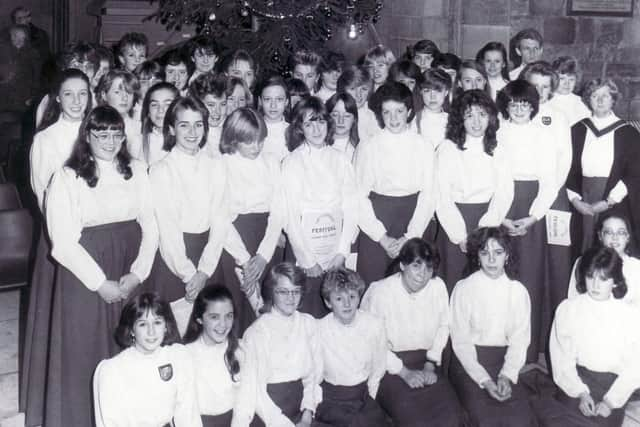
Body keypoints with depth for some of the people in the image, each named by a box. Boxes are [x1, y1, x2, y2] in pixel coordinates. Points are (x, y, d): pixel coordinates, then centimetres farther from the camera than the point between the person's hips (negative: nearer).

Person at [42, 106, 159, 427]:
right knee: (86, 353, 5)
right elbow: (63, 243, -9)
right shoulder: (67, 178, -4)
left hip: (131, 278, 3)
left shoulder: (137, 172, 7)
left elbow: (151, 227, 4)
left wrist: (137, 274, -8)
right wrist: (101, 283, -11)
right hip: (85, 278, -3)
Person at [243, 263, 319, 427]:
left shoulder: (309, 324, 6)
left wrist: (307, 413, -2)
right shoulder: (257, 332, -10)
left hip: (299, 407, 4)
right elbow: (256, 390, -10)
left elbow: (311, 373, 8)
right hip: (268, 413, -4)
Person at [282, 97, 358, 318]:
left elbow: (351, 208, 4)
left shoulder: (340, 160, 6)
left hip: (336, 248, 3)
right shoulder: (292, 162, -3)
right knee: (307, 313, 0)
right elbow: (290, 214, -5)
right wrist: (307, 259, -8)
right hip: (304, 246, -2)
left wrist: (342, 251, -4)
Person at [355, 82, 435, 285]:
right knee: (370, 286, -2)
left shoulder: (424, 148, 3)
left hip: (413, 223, 1)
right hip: (375, 221, -1)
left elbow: (428, 195, 1)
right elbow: (360, 197, -2)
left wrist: (411, 237, -8)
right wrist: (382, 238, -7)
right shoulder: (367, 148, 0)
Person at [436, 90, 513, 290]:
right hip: (455, 223, -3)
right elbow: (442, 198, -7)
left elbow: (505, 191, 1)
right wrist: (461, 236, -12)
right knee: (454, 286, 0)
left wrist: (485, 228, -11)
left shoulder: (497, 150, 9)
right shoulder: (448, 149, -3)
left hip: (488, 223, 3)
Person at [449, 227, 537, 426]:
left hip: (505, 363, 2)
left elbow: (520, 340, 2)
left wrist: (507, 375, -14)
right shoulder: (463, 288, -4)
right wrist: (484, 380, -15)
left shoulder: (519, 291, 4)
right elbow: (461, 341, -6)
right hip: (469, 363, -2)